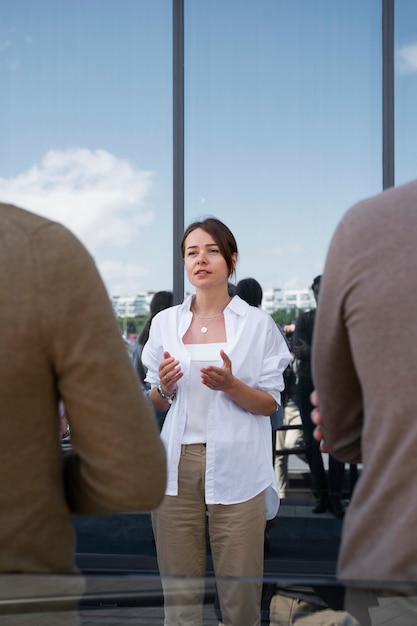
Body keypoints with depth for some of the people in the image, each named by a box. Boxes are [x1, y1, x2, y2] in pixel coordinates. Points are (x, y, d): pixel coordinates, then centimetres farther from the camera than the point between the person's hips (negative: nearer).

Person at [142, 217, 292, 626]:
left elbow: (269, 404, 2)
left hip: (236, 470, -2)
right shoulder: (165, 322, 10)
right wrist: (164, 387, -6)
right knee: (178, 592, 5)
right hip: (178, 466, 2)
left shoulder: (257, 323, 3)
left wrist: (230, 385, -16)